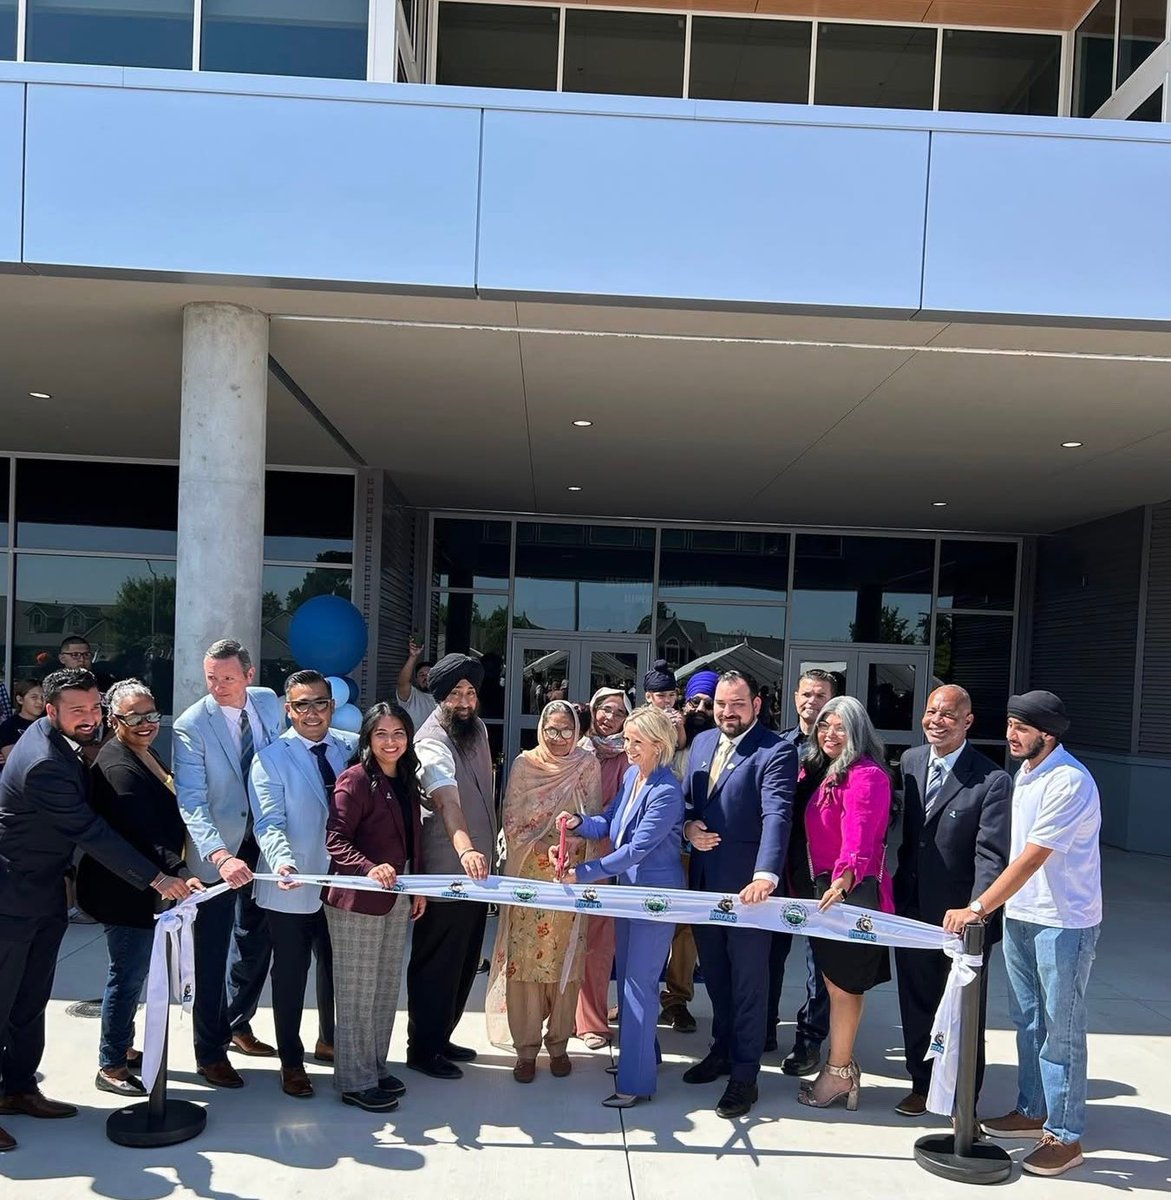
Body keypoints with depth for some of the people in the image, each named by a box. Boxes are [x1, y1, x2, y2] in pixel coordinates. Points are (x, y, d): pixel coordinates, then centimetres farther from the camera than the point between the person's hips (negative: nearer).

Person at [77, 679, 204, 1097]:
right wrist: (178, 873, -37)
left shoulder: (142, 753, 9)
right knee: (128, 976, 1)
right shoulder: (118, 767, -23)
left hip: (144, 886, 10)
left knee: (132, 973, 21)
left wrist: (173, 873, 17)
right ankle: (110, 1068, 16)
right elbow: (143, 834, -31)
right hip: (126, 892, -10)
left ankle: (122, 1048, 37)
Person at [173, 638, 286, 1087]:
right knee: (213, 949, 2)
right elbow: (191, 802, -25)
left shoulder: (269, 702, -3)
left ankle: (237, 1024, 38)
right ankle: (210, 1052, 17)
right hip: (218, 851, -5)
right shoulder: (191, 725, -19)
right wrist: (219, 855, -40)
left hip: (263, 840, 5)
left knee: (256, 939, 17)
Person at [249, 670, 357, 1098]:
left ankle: (329, 1040, 45)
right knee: (290, 976, 10)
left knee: (336, 967, 21)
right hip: (291, 888, -4)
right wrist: (282, 860, -35)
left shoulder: (352, 747, 1)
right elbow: (269, 823, -17)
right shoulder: (270, 758, -10)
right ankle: (290, 1061, 30)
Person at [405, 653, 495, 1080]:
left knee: (465, 961, 19)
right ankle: (422, 1049, 19)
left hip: (477, 867, 9)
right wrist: (464, 849, -52)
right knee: (436, 964, 3)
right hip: (445, 873, -9)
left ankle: (441, 1036, 34)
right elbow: (447, 801, -37)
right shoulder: (432, 741, -21)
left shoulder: (477, 728, 7)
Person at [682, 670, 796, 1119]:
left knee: (748, 981, 6)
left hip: (747, 885, -6)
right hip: (704, 880, 7)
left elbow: (776, 814, -27)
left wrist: (766, 875, -40)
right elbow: (686, 798, 18)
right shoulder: (702, 742, 8)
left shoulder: (776, 752, -14)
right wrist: (688, 826, -5)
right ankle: (722, 1050, 38)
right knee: (715, 975, 20)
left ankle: (745, 1073, 18)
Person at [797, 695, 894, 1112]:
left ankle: (838, 1073, 13)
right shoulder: (827, 772, 15)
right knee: (839, 981, 16)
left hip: (854, 891, -9)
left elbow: (858, 832, -31)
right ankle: (842, 1069, 27)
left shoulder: (866, 775, -16)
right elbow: (816, 833, 17)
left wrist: (845, 877, -44)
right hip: (829, 889, 9)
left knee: (842, 983, 1)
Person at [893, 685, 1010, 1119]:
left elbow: (991, 855, -19)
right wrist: (895, 895, 4)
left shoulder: (992, 781, -15)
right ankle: (922, 1083, 36)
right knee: (916, 1004, 18)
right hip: (912, 910, 5)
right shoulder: (909, 762, 2)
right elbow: (899, 829, 7)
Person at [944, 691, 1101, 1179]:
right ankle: (1033, 1111, 33)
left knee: (1061, 1030, 3)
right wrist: (993, 907, 11)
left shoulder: (1069, 782, -22)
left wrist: (977, 909, -24)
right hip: (1019, 914, 8)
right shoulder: (1025, 773, 5)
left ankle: (1065, 1136, 15)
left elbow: (1031, 859, -25)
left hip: (1063, 922, -8)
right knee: (1027, 1021, 18)